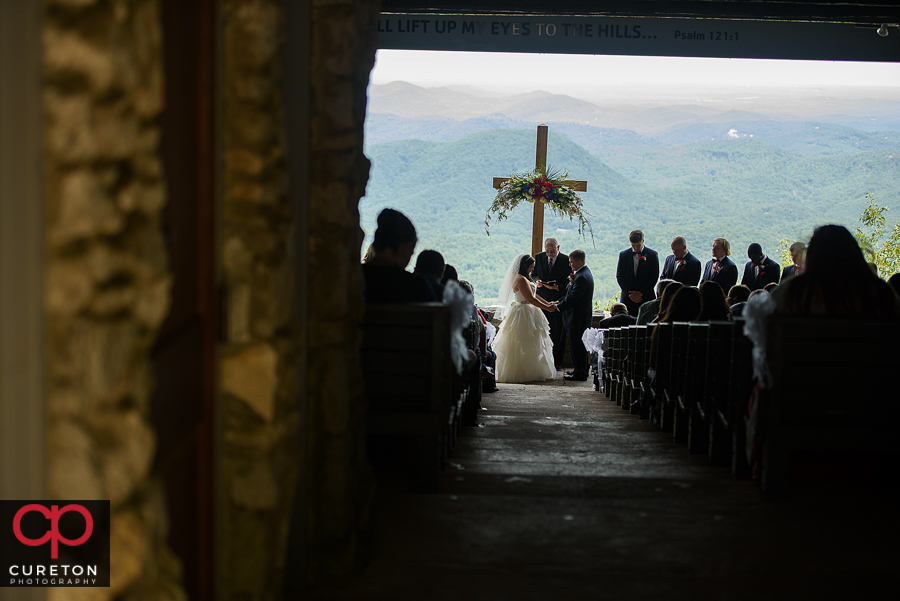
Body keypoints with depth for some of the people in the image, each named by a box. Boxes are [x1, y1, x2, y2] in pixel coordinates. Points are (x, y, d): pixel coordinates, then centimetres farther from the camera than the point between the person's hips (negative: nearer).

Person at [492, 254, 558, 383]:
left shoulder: (524, 278, 15)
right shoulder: (521, 279, -18)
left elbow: (533, 295, 17)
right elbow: (531, 299, -21)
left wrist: (548, 303, 9)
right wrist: (547, 308, -12)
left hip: (528, 314, 11)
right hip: (523, 315, -11)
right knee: (524, 346, -4)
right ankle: (525, 374, 2)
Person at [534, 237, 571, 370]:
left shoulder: (566, 260, -5)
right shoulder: (538, 257, 5)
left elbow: (569, 281, -5)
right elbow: (534, 273, 15)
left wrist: (558, 286, -21)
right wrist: (537, 281, -7)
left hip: (558, 300, -3)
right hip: (542, 299, 3)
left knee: (558, 332, 3)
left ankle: (558, 361, 12)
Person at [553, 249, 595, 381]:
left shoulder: (582, 277, -22)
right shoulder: (583, 273, 11)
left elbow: (573, 297, -24)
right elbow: (569, 292, 16)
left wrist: (558, 306, -15)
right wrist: (559, 301, 5)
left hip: (578, 317, -11)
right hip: (581, 316, 11)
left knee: (577, 345, -3)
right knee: (578, 345, 19)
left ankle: (580, 373, 4)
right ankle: (582, 370, 29)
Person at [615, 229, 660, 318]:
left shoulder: (653, 255, 4)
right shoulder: (623, 255, 9)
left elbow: (654, 277, 0)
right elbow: (619, 276, 5)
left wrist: (641, 293, -8)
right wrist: (630, 293, -6)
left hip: (646, 297, -1)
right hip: (628, 298, 1)